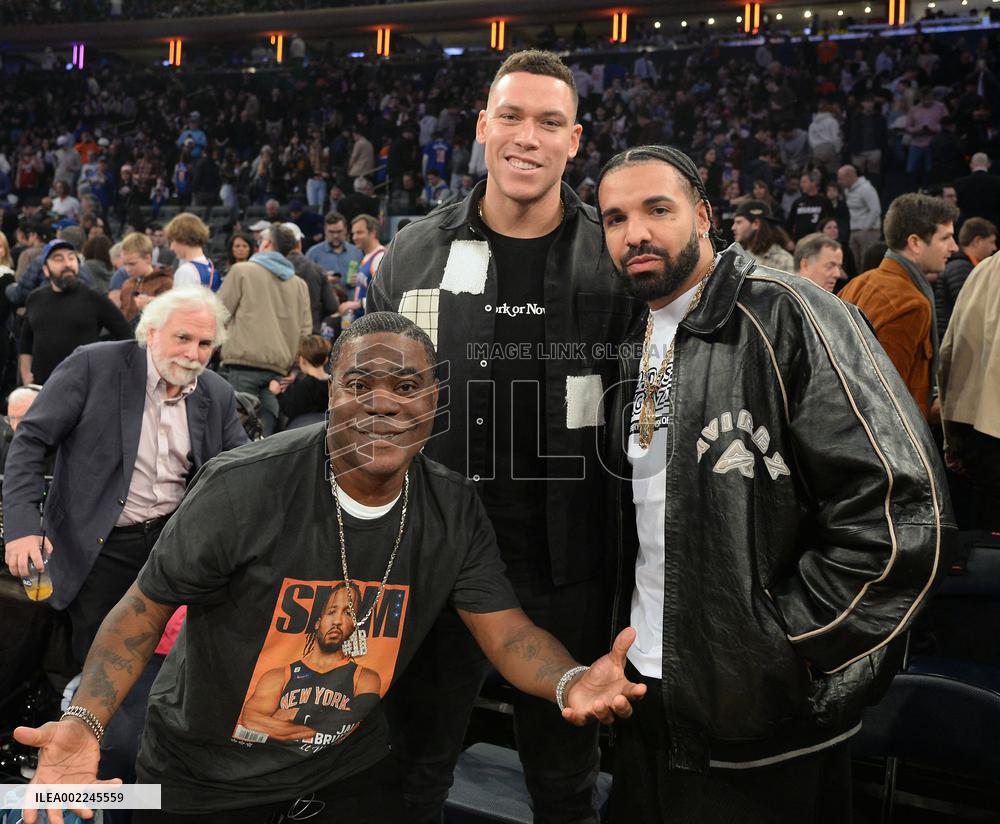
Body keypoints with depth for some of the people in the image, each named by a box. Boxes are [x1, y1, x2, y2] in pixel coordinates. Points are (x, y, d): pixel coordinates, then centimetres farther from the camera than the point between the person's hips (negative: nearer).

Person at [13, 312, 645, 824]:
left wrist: (572, 682, -34)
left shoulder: (454, 509, -13)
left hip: (348, 770, 3)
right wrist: (85, 721, -30)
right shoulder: (244, 488, -25)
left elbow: (510, 635, -13)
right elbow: (143, 612, -14)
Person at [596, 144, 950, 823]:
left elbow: (903, 511, -23)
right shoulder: (637, 346, 8)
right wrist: (625, 641, 9)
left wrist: (782, 651, -19)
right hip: (650, 691, 7)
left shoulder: (786, 316, -17)